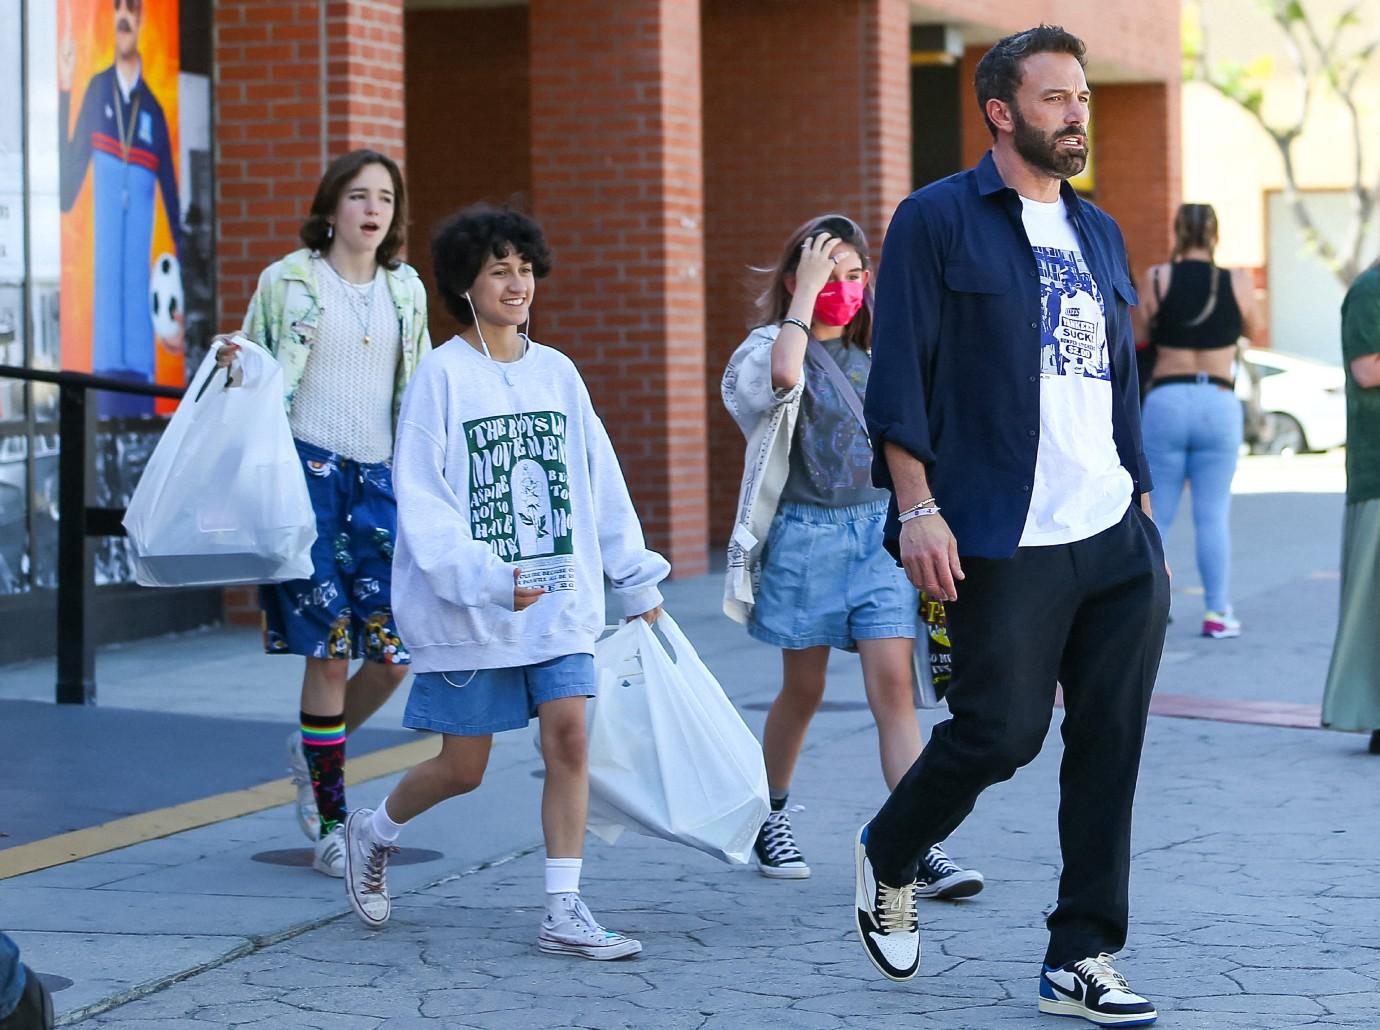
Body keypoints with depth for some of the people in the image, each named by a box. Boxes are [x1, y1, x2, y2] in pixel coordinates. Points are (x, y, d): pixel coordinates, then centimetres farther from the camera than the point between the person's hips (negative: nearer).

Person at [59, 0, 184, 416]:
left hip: (141, 277, 0)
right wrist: (63, 93, -6)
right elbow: (67, 189, 1)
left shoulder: (155, 112, 4)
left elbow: (175, 208, 7)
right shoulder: (97, 91, 6)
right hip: (104, 271, 0)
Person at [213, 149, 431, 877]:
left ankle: (316, 748, 25)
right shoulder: (287, 280, 3)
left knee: (398, 645, -5)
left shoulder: (406, 289, 14)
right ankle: (331, 825, 4)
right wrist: (230, 364, -13)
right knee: (331, 649, -7)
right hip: (308, 466, -4)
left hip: (381, 473, 4)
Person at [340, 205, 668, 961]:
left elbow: (600, 481, 15)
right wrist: (486, 580, -23)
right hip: (467, 608, -4)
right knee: (463, 769, 4)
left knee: (568, 735, -9)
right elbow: (422, 503, -12)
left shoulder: (556, 372, 8)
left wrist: (635, 580, 15)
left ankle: (564, 912, -4)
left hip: (558, 596, 4)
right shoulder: (442, 375, -7)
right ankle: (373, 832, 33)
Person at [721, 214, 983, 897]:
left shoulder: (877, 357, 12)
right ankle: (769, 820, 30)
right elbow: (783, 375, -30)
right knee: (803, 689, 8)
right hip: (804, 535, -3)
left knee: (894, 686, -8)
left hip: (880, 531, 3)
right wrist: (808, 288, -20)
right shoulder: (772, 346, -4)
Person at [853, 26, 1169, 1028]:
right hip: (1005, 547, -6)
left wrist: (1143, 508, 16)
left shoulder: (1099, 234, 17)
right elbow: (899, 376, -7)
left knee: (1110, 747, 3)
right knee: (1001, 730, -7)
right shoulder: (938, 221, -2)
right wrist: (918, 511, -15)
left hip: (1119, 542, 6)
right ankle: (888, 855, 23)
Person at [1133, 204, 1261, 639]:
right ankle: (1217, 612, 5)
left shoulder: (1157, 279, -3)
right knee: (1213, 514, 4)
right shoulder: (1237, 282, -1)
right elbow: (1253, 329, 15)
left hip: (1165, 402, 0)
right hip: (1219, 404, 0)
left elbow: (1137, 335, 3)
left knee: (1155, 514, 7)